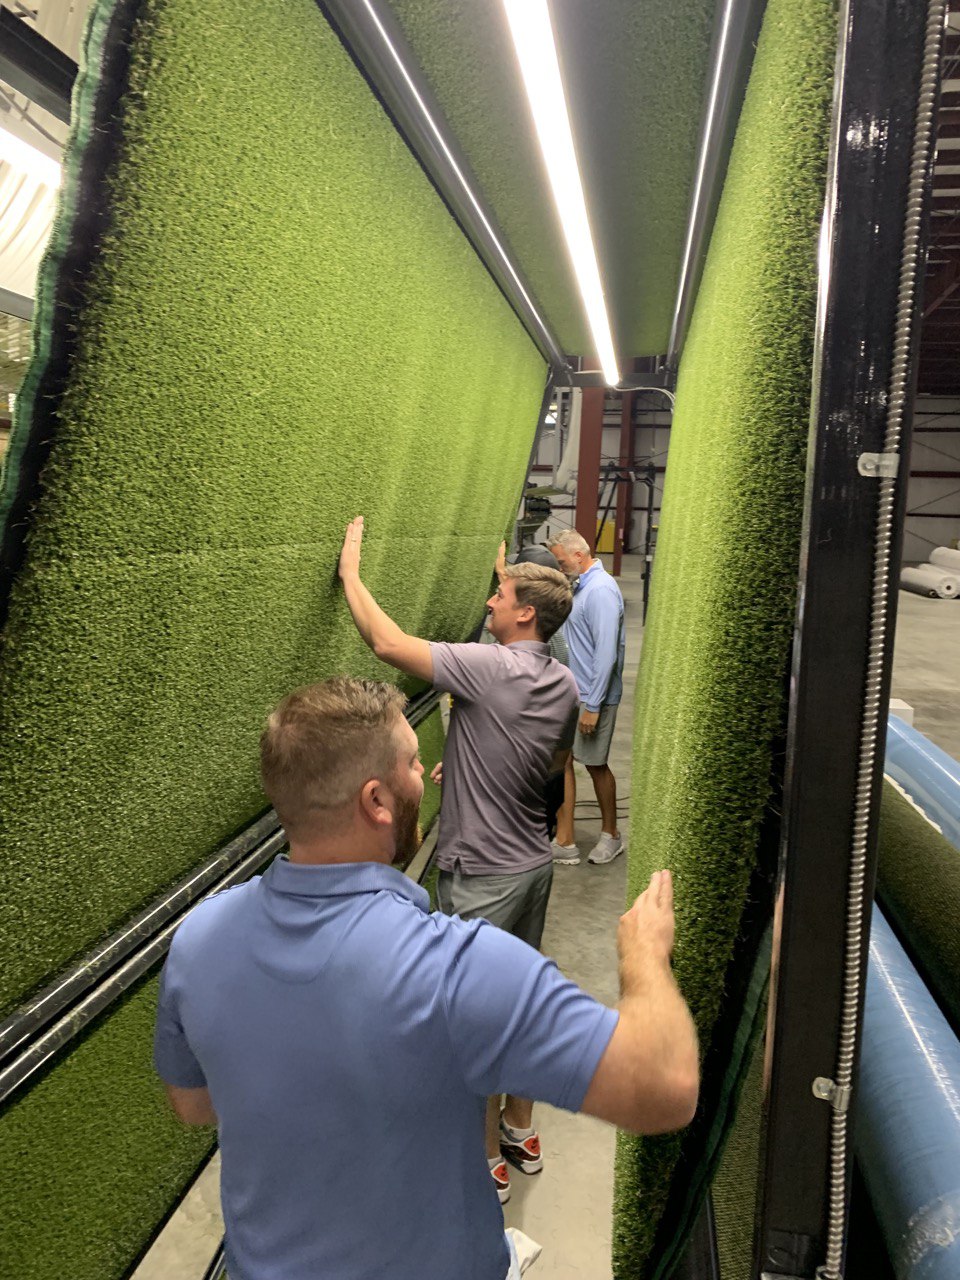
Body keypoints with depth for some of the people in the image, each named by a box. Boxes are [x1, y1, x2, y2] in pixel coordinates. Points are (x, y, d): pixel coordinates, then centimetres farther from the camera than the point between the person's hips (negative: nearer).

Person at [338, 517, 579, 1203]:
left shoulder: (489, 668, -23)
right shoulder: (564, 685, 2)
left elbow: (388, 641, -23)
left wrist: (350, 569, -10)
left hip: (481, 875, -8)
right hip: (533, 862, 8)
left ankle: (487, 1163, 26)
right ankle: (522, 1131, 40)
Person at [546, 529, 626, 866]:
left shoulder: (601, 590, -19)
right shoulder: (582, 586, 12)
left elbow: (607, 652, -24)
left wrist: (593, 705, -23)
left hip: (591, 697, -9)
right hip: (571, 693, 9)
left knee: (595, 764, 5)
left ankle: (611, 835, 26)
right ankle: (564, 841, 19)